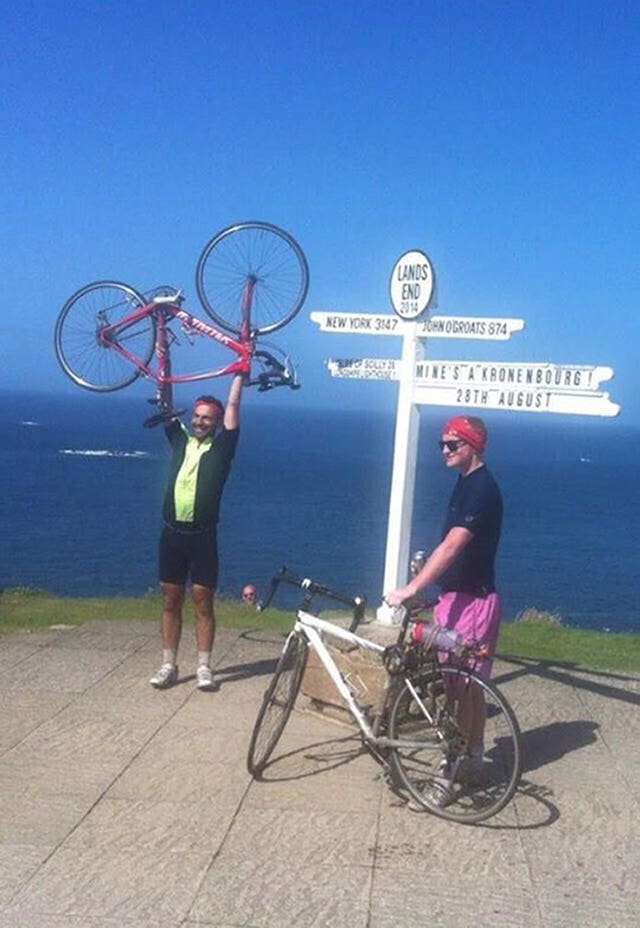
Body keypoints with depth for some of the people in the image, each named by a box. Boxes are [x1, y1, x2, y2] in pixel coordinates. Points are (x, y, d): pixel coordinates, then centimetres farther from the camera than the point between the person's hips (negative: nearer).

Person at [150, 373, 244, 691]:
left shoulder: (221, 447, 2)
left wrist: (240, 373, 0)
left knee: (203, 603, 3)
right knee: (170, 601, 9)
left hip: (202, 537, -3)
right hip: (172, 533, 3)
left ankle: (204, 667, 11)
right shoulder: (180, 439, 11)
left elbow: (233, 406, -2)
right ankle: (168, 665, 17)